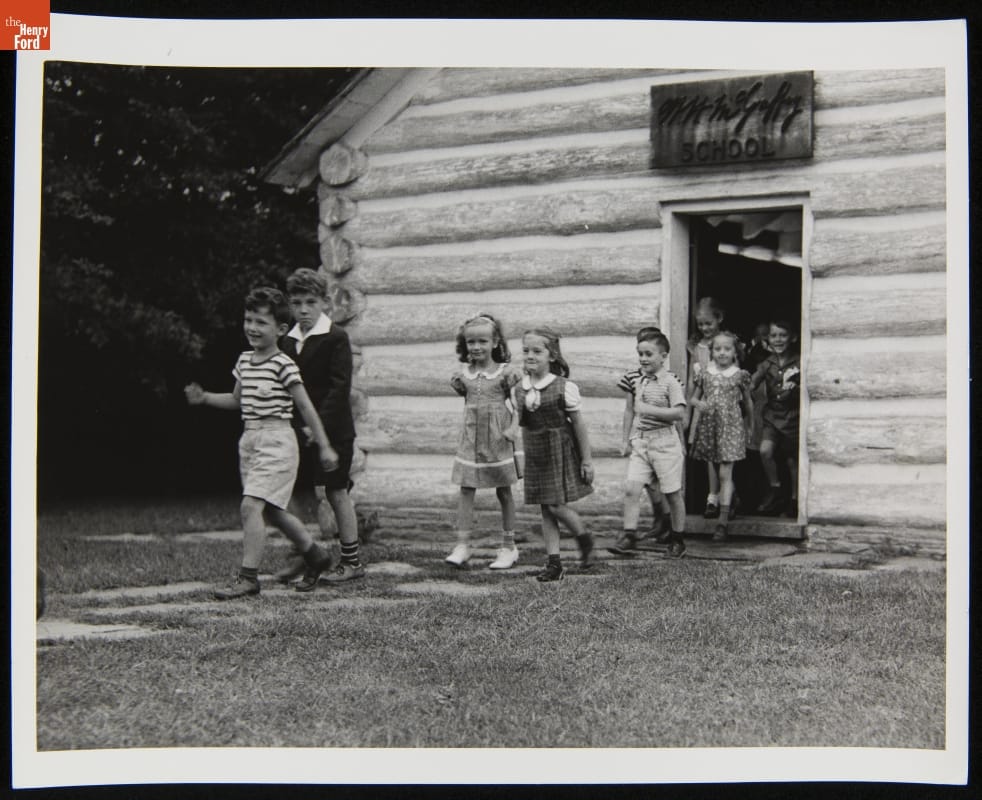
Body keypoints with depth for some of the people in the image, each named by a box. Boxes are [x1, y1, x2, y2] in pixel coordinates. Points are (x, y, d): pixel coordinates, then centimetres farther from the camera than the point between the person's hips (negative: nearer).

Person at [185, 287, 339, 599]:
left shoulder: (283, 365, -11)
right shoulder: (244, 360, 11)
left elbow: (305, 406, -8)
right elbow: (237, 400, 24)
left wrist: (324, 446, -6)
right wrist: (204, 397, 9)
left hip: (276, 441, -8)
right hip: (249, 441, 8)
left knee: (251, 505, -17)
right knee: (272, 511, 15)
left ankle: (248, 577, -10)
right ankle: (315, 555, 35)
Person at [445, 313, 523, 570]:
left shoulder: (505, 374, -7)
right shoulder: (462, 376, 3)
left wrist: (513, 427, -12)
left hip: (498, 441, -3)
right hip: (470, 441, 3)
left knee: (504, 492, 7)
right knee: (466, 491, -3)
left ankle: (508, 546, 17)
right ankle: (462, 544, -1)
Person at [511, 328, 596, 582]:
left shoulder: (564, 387, -12)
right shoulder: (518, 390, 1)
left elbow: (578, 424, -7)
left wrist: (586, 460, -6)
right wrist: (525, 454, 12)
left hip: (560, 451, -5)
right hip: (536, 456, 5)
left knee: (557, 506, -6)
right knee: (545, 509, 6)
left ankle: (585, 540, 21)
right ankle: (553, 562, 12)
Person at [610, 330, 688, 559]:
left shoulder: (670, 382, -9)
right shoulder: (636, 381, 9)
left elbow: (679, 412, -18)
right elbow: (629, 411, 18)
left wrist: (649, 410, -22)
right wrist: (626, 440, 16)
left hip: (664, 442, -5)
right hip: (639, 442, 5)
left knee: (672, 493, 7)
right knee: (631, 489, -8)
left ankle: (678, 541, 21)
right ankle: (629, 538, -5)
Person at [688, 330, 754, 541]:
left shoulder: (740, 375, -1)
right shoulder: (704, 374, 4)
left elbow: (747, 401, 12)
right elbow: (694, 398, 13)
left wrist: (750, 424, 21)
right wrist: (699, 404, -9)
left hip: (730, 426, -3)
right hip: (708, 425, 3)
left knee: (725, 473, -8)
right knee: (712, 472, 7)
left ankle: (723, 520, -11)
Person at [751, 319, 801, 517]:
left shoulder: (799, 363, -6)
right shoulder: (767, 364, 3)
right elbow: (752, 384, -2)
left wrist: (794, 388, -23)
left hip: (793, 415, -2)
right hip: (772, 414, 2)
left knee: (793, 460, 7)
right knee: (765, 451, -17)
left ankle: (794, 500, 23)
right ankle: (775, 490, 3)